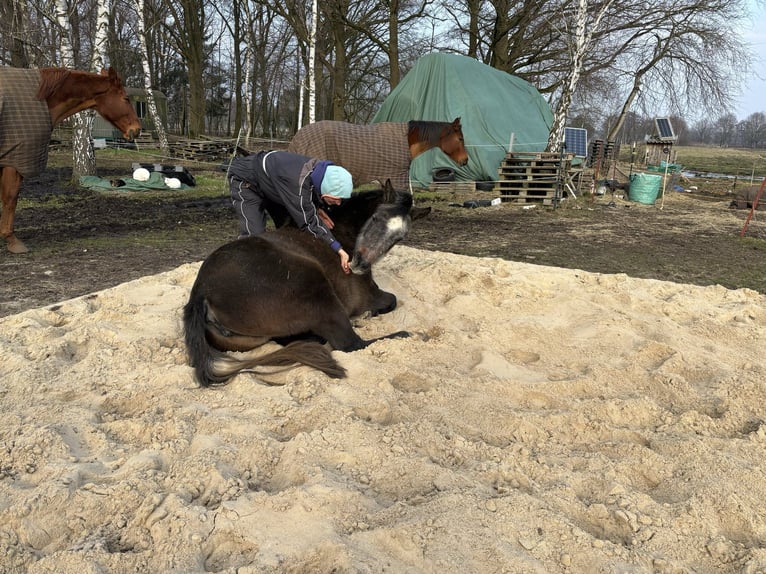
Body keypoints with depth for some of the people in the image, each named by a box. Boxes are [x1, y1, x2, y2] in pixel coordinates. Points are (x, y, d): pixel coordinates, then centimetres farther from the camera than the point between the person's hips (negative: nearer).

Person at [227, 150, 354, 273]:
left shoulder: (321, 170, -20)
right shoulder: (297, 183, -45)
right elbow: (309, 222, -38)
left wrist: (318, 208, -15)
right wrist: (339, 250, -37)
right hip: (244, 179, -8)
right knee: (254, 233, -20)